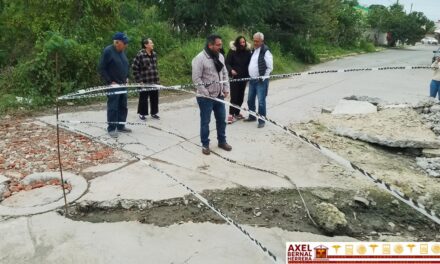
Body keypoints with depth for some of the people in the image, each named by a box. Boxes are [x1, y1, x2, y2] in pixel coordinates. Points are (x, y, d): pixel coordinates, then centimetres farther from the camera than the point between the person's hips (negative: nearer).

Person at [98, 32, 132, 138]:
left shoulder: (122, 51, 10)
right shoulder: (108, 51, -13)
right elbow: (102, 68, -13)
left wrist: (126, 77, 13)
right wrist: (109, 82, -15)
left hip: (123, 84, 8)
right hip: (113, 85, -8)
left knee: (123, 107, 11)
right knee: (113, 108, -3)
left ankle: (121, 126, 22)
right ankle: (111, 129, 5)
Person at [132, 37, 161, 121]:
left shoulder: (154, 54, 7)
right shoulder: (140, 55, -13)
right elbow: (134, 68, -11)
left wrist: (157, 79, 13)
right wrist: (139, 80, -12)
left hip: (154, 81, 6)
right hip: (144, 82, -6)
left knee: (155, 97, 12)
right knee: (143, 98, 5)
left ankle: (154, 113, 27)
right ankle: (142, 114, 21)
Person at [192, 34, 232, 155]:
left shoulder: (220, 56, 6)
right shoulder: (200, 58, -16)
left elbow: (224, 73, 14)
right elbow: (196, 78, -18)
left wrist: (226, 89, 5)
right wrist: (206, 94, -18)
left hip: (219, 95, 7)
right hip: (205, 97, -6)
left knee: (222, 119, 15)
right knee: (205, 122, 6)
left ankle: (222, 141, 31)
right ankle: (205, 144, 20)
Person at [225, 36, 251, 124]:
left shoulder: (247, 51, 3)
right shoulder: (232, 51, -7)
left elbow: (249, 64, 8)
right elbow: (227, 63, -6)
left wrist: (248, 74, -2)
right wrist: (231, 70, -24)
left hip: (243, 77, 4)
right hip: (234, 77, -4)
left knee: (240, 96, 7)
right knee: (234, 96, -7)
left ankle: (237, 113, 21)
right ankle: (231, 115, -3)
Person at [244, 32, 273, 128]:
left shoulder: (265, 51, -12)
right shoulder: (253, 50, 13)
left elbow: (270, 67, -13)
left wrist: (263, 78, -13)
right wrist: (250, 76, 14)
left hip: (261, 81, -8)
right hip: (252, 80, 8)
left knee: (261, 101, -5)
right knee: (250, 100, 16)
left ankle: (262, 120, 5)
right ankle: (252, 116, 32)